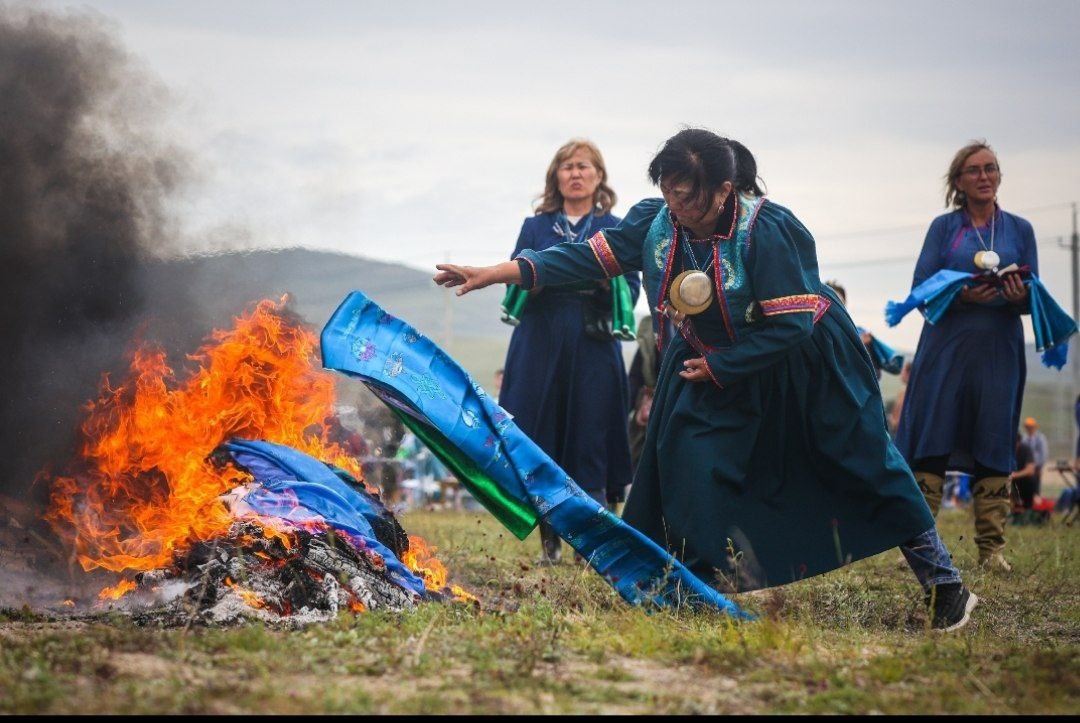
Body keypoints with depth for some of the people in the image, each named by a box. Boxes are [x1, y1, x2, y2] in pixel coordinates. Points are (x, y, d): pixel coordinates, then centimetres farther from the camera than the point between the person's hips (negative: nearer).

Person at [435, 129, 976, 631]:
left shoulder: (766, 231, -29)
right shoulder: (656, 222, -13)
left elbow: (788, 327, -27)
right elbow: (587, 257, -13)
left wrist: (718, 367, -21)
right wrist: (494, 274, -20)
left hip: (802, 363, -5)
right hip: (712, 364, 5)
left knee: (867, 465, -3)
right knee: (689, 465, -9)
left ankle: (944, 585, 4)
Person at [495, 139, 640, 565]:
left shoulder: (614, 229, 9)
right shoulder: (535, 227, 14)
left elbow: (632, 290, 3)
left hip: (593, 346, -1)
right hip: (541, 345, 1)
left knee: (591, 437, -5)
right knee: (540, 438, -1)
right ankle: (549, 543, 7)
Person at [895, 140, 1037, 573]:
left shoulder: (1020, 230, 12)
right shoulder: (944, 227, 7)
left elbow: (1034, 300, 9)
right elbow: (921, 289, 0)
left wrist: (1020, 297, -15)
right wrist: (960, 294, -19)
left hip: (999, 351, 1)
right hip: (946, 347, -1)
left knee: (993, 445, 0)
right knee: (931, 442, -6)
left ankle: (991, 549, 3)